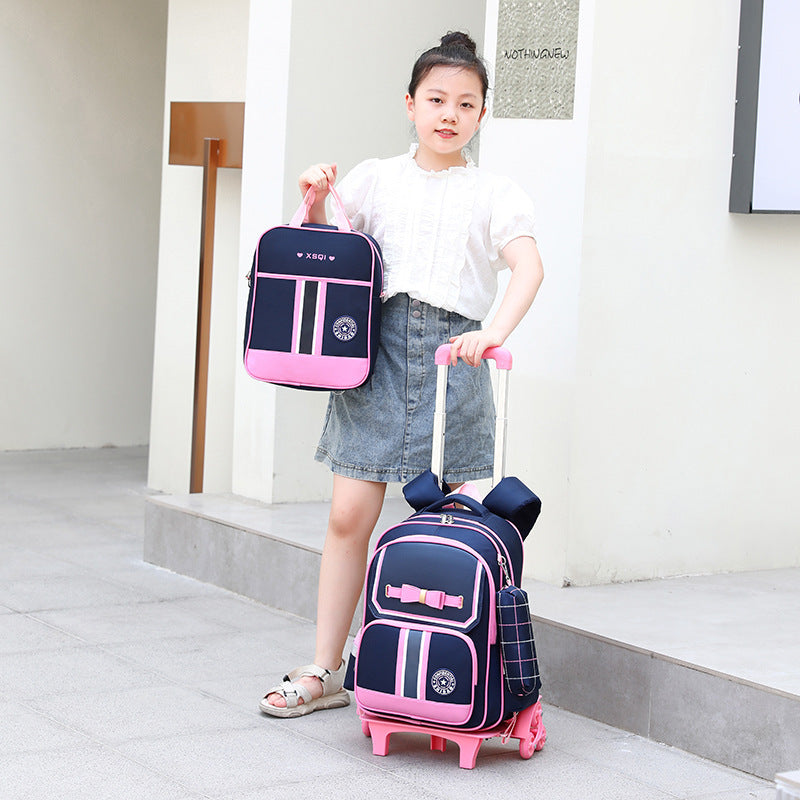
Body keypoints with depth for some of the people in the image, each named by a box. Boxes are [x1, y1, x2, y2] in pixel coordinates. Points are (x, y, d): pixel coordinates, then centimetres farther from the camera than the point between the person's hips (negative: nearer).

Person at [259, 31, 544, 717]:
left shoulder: (495, 194, 6)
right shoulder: (376, 179, 13)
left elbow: (528, 265, -10)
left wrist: (493, 332, -27)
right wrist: (314, 203, -1)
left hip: (453, 354, -1)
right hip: (379, 346, 1)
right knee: (349, 515, -1)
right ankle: (325, 672, 9)